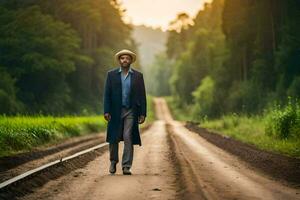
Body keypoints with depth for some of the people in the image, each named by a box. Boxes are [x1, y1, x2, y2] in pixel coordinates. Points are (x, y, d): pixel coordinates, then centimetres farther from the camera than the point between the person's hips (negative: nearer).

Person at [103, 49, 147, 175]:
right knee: (114, 139, 7)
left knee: (128, 138, -7)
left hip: (131, 112, -1)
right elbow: (107, 94, 1)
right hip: (115, 111, 1)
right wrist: (106, 111, -7)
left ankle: (126, 167, -2)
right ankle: (113, 161, 30)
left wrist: (143, 114, -1)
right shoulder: (111, 74, 4)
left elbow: (142, 95, 4)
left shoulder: (138, 75, 5)